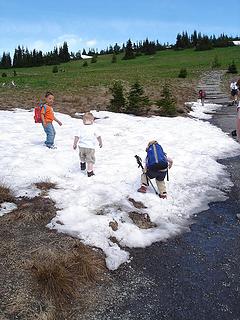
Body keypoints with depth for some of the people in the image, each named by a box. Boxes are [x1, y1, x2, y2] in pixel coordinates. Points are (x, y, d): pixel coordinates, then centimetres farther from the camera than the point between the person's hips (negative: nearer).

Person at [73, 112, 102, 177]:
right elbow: (98, 136, 2)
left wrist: (75, 144, 8)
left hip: (82, 146, 3)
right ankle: (89, 172, 4)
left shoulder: (82, 128, 0)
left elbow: (77, 137, -2)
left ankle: (82, 164, 43)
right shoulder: (93, 128, -4)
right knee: (90, 160, 3)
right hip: (90, 147, -3)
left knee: (82, 157, 31)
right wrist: (100, 143, 18)